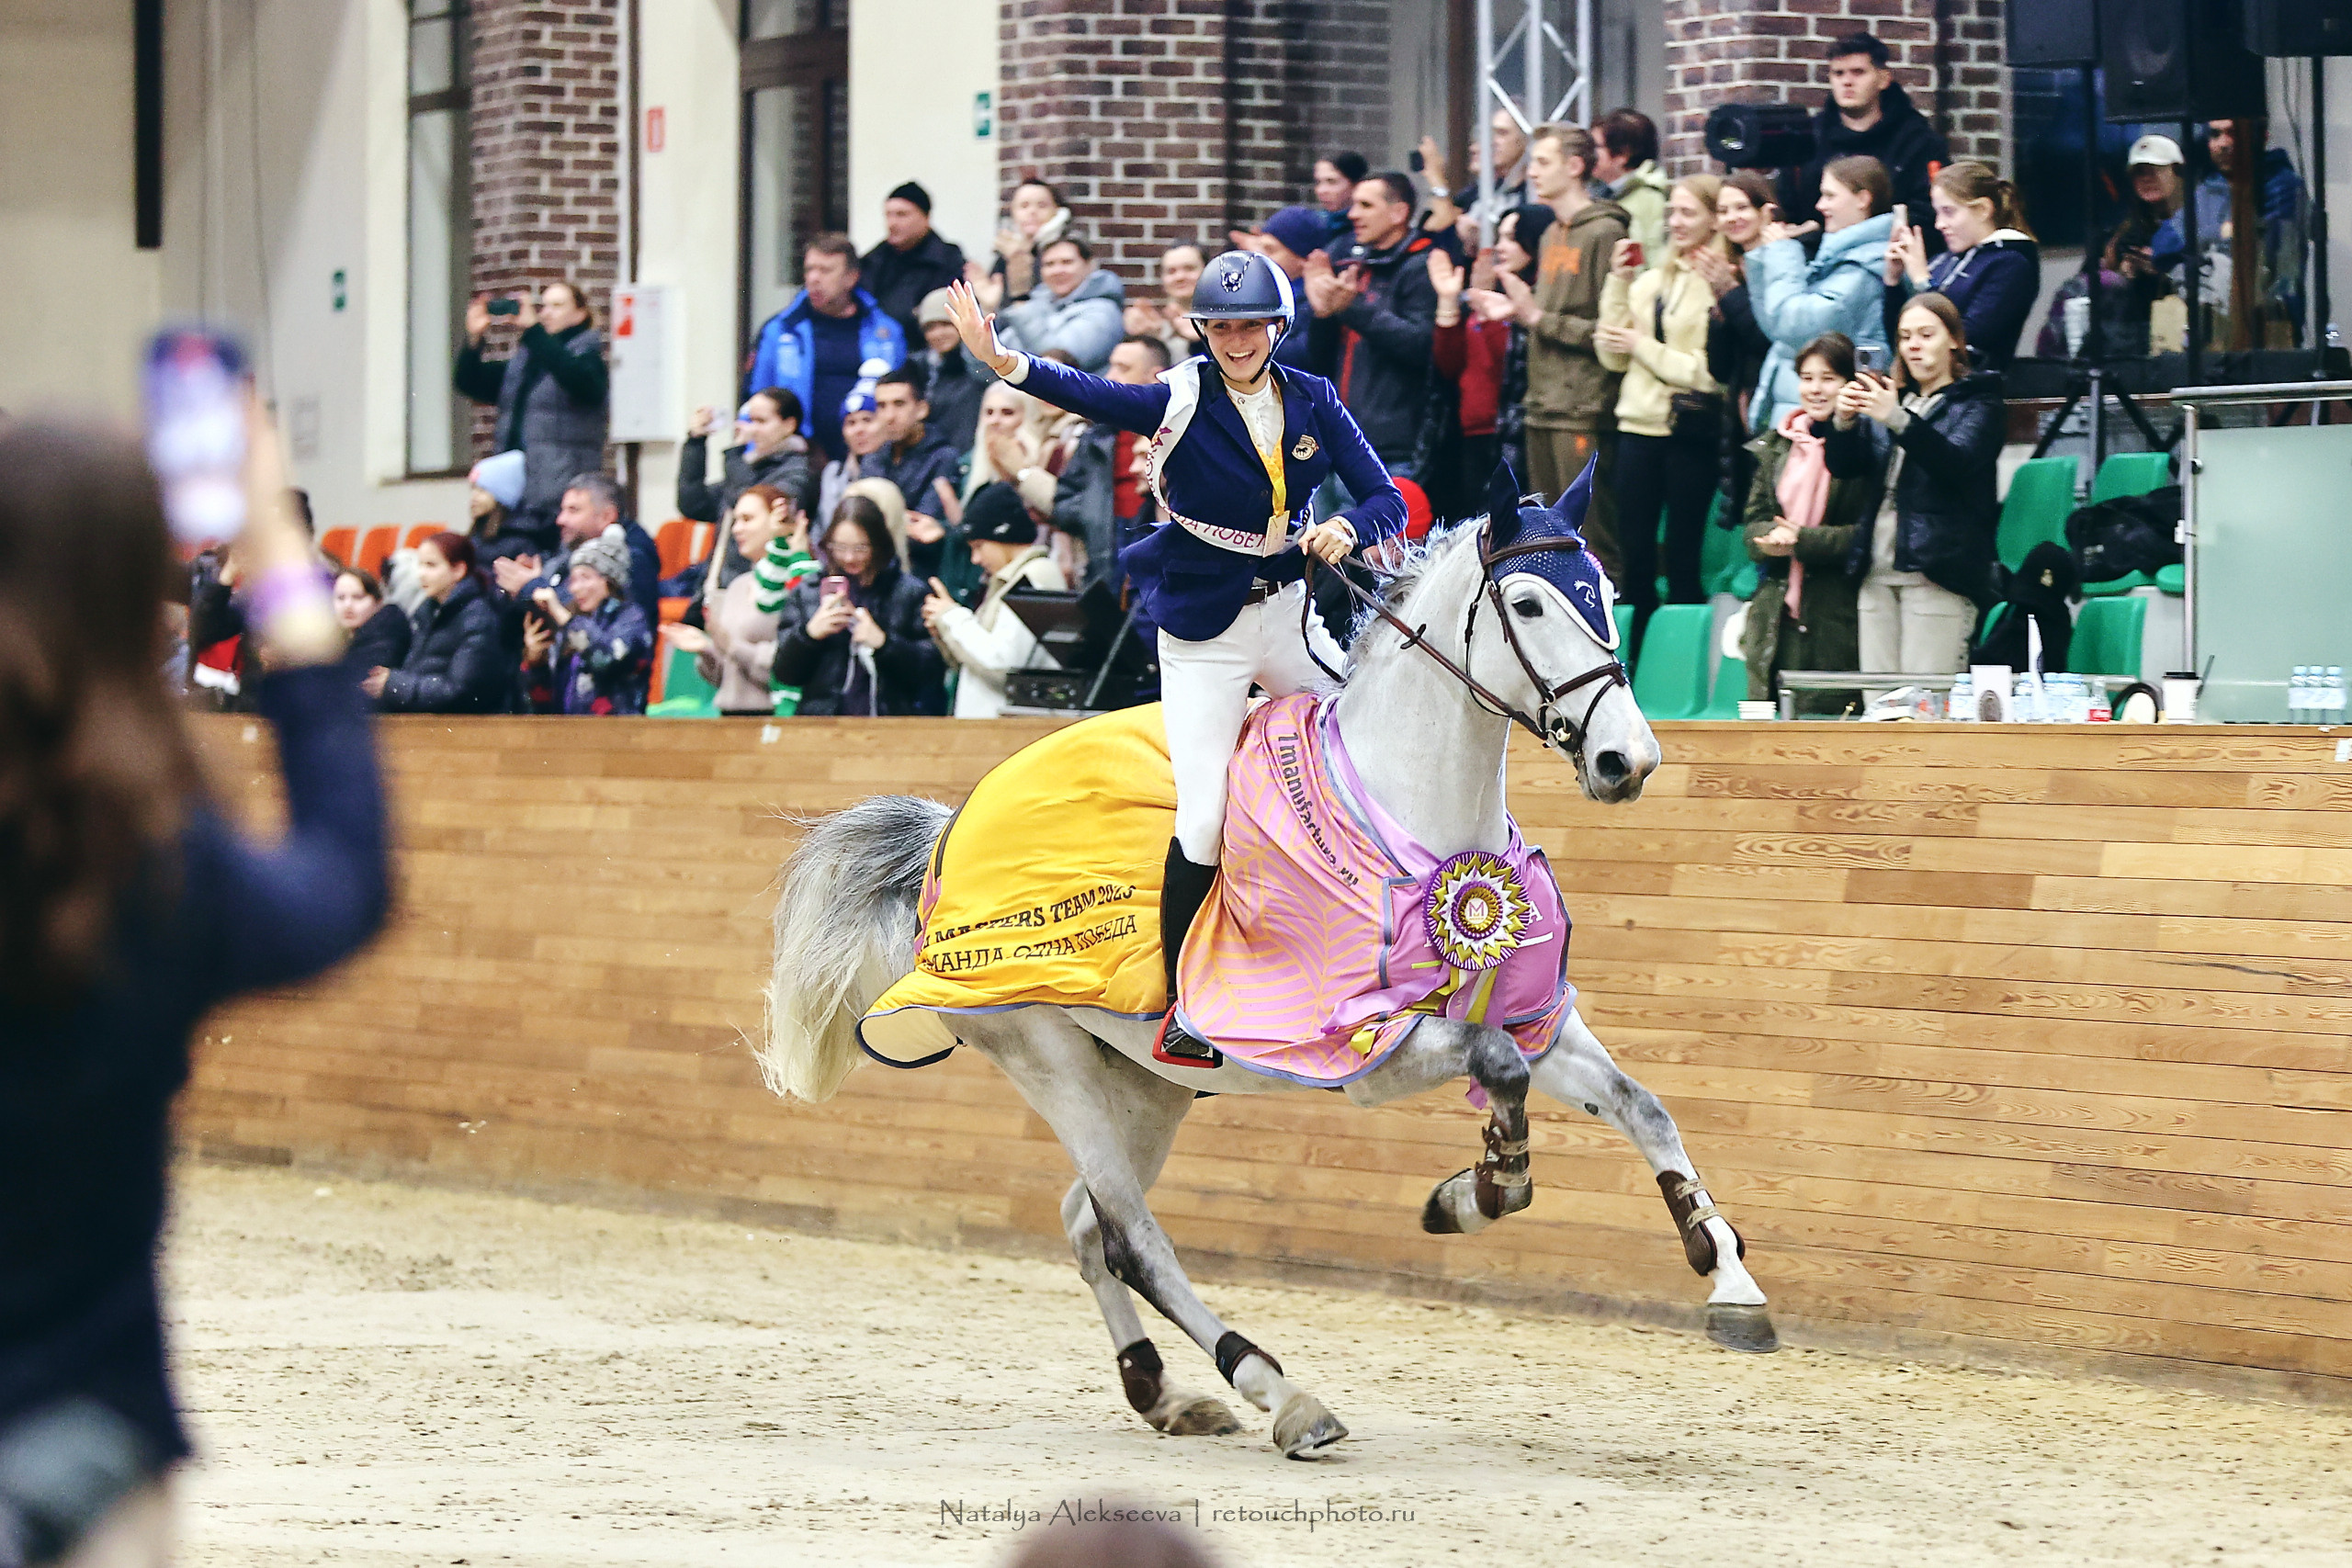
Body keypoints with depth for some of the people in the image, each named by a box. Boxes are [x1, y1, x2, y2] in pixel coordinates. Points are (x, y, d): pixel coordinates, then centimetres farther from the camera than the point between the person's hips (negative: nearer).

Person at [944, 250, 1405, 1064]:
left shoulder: (1315, 403, -1)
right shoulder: (1182, 401, -12)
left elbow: (1386, 500, -3)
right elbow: (1092, 395, -29)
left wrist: (1347, 528, -27)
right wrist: (1004, 360, -48)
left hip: (1287, 612, 4)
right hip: (1203, 630, -4)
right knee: (1203, 820, -11)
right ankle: (1179, 1003, 1)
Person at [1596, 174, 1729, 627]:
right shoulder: (1651, 281, 13)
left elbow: (1711, 372, -15)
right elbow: (1613, 357, 11)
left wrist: (1642, 346, -8)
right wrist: (1618, 284, 3)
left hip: (1691, 432, -6)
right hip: (1640, 426, 6)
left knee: (1683, 558, 1)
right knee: (1635, 554, 8)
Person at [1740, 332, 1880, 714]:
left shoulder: (1866, 449, -3)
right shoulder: (1775, 446, 15)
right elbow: (1754, 522, 14)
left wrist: (1802, 540, -16)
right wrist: (1770, 540, -9)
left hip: (1837, 618, -5)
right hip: (1776, 612, 5)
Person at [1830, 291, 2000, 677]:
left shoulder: (1978, 403, 6)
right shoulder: (1892, 397, 23)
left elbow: (1957, 462, -14)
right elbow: (1844, 467, 14)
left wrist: (1897, 420, -28)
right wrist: (1844, 421, -8)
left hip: (1936, 572, -5)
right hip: (1879, 572, 5)